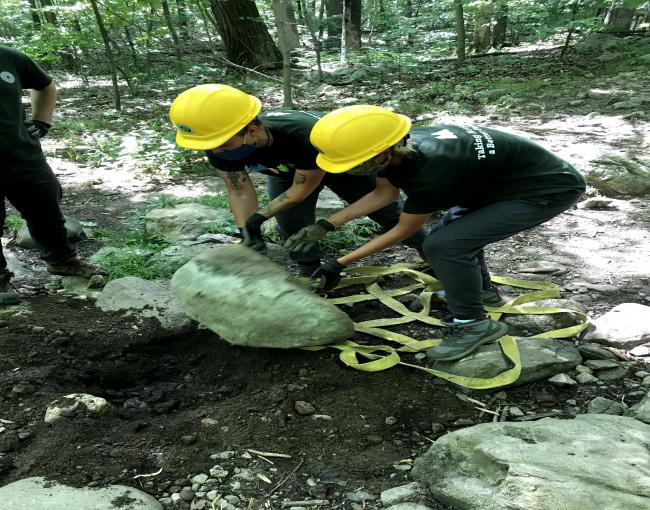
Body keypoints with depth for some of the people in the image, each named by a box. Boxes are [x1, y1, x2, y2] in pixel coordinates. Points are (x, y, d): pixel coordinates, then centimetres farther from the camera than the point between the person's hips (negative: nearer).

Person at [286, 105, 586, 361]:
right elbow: (384, 193, 7)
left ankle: (473, 324, -2)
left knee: (443, 245, -21)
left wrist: (339, 264, -12)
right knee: (450, 233, 20)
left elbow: (404, 231, -19)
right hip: (510, 177, 9)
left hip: (550, 189, -9)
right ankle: (482, 291, 39)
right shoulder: (400, 147, -11)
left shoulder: (432, 173, -35)